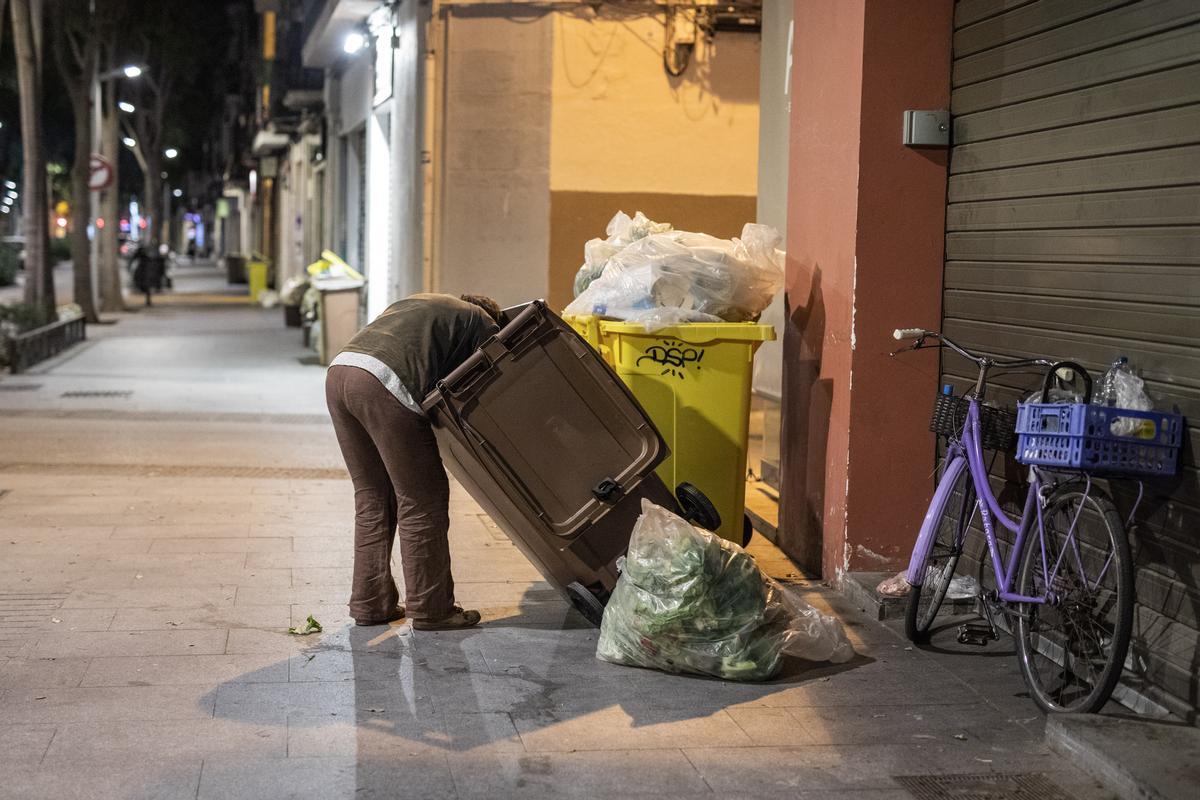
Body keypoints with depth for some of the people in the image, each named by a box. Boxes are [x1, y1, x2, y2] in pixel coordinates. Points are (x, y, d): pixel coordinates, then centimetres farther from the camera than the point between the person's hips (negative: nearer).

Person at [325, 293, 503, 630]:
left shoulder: (420, 302, 36)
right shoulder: (483, 324, 17)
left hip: (339, 370, 8)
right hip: (383, 386, -8)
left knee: (372, 497, 18)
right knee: (422, 500, 5)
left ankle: (370, 604, 23)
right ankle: (429, 608, 12)